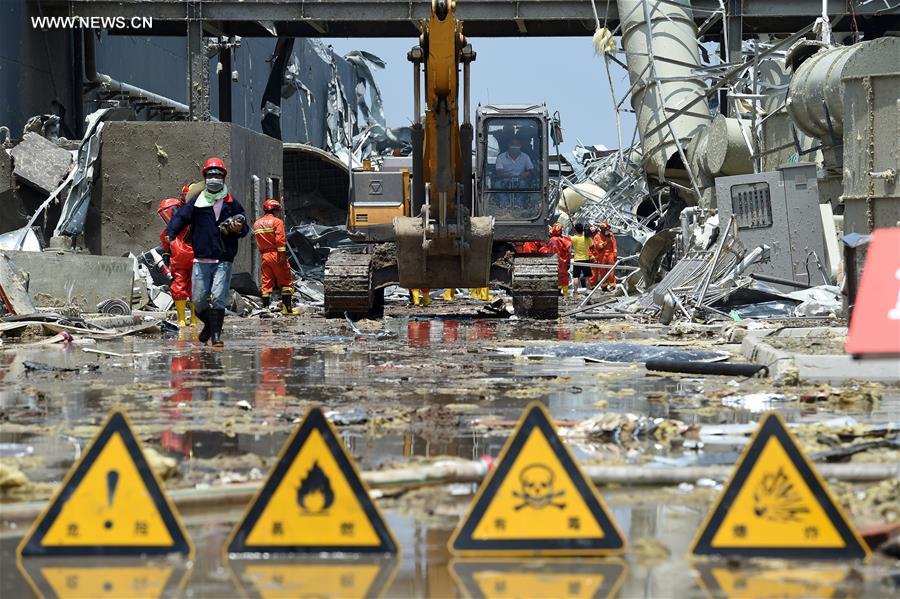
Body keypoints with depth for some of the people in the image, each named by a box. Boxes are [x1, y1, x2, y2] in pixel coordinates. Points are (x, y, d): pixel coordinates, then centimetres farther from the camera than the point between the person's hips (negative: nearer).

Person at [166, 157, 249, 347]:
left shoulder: (231, 203, 11)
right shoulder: (196, 202, 7)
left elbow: (245, 228, 17)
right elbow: (180, 218, -4)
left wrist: (240, 229, -7)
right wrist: (169, 234, -22)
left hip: (223, 260, -1)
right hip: (201, 259, 1)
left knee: (218, 298, -11)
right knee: (198, 300, 2)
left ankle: (216, 334, -6)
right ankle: (209, 324, 29)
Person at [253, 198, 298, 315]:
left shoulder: (257, 224, 13)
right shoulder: (277, 221, -7)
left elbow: (258, 241, 13)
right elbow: (280, 239, -16)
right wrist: (282, 255, -19)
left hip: (264, 256, 6)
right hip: (276, 255, -6)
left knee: (266, 283, 8)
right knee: (286, 282, 2)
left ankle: (265, 307, 4)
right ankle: (287, 307, -1)